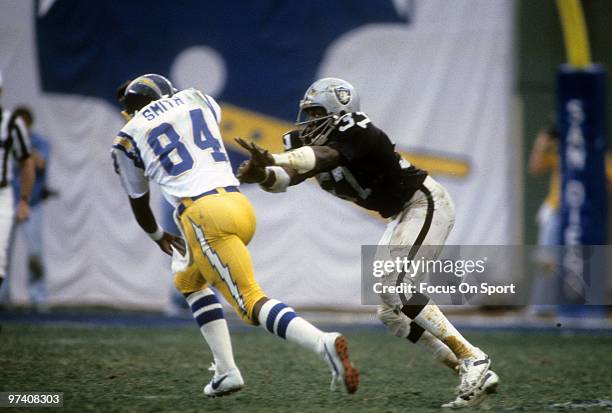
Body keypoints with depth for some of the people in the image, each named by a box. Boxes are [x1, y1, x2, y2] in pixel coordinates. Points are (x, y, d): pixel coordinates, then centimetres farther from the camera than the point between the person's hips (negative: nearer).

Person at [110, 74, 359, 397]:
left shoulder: (128, 139, 11)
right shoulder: (197, 100, 20)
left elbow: (139, 203, 25)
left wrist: (159, 237, 43)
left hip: (205, 215, -6)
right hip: (241, 204, 6)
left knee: (253, 304, -10)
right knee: (189, 281, 28)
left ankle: (324, 344, -36)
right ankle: (226, 372, 17)